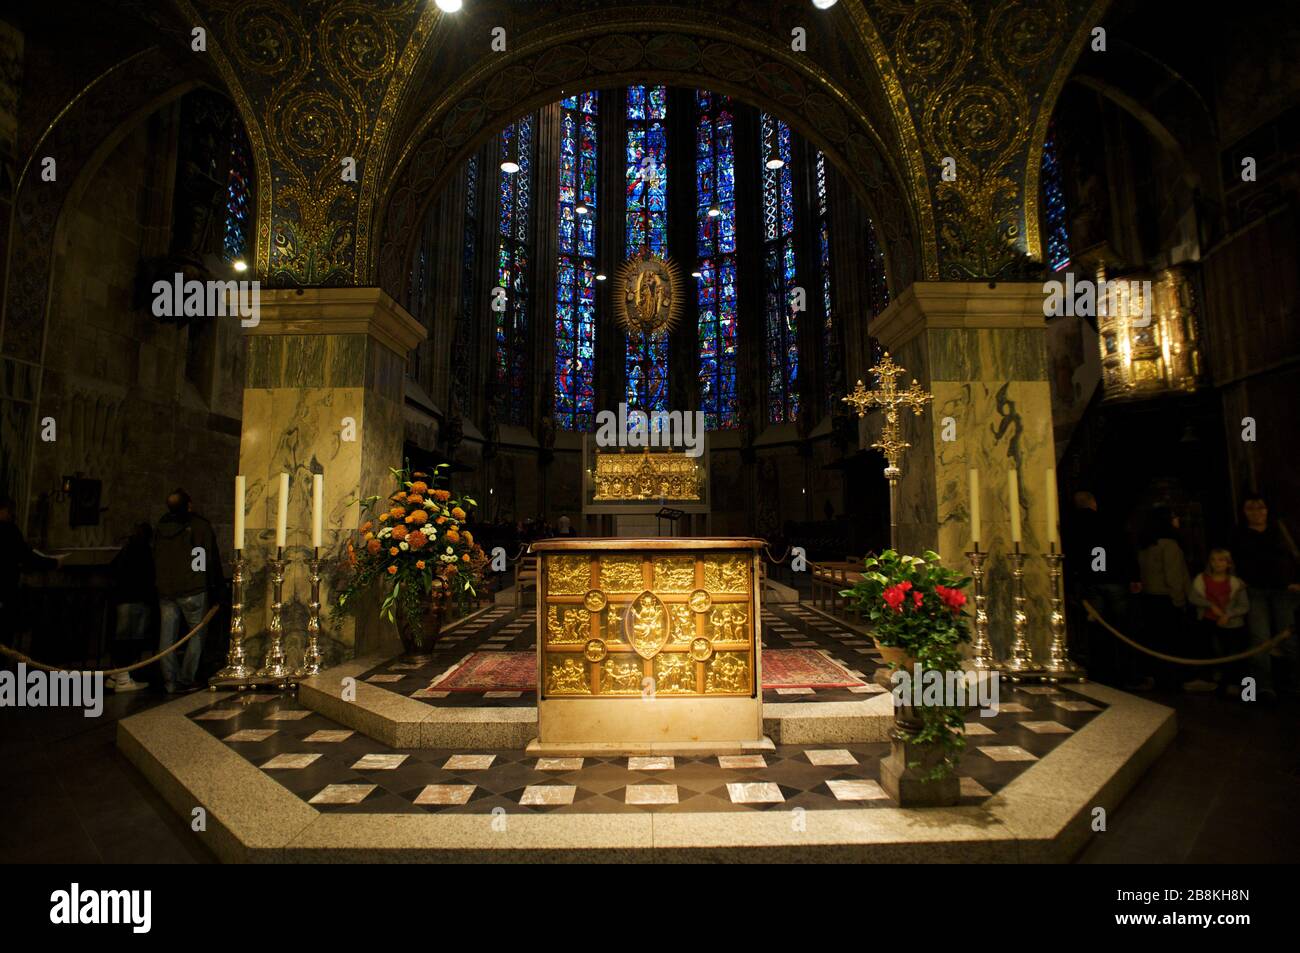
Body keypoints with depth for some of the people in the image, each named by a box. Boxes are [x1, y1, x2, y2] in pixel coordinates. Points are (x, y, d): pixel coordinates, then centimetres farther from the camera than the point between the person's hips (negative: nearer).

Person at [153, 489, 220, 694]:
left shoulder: (160, 528, 9)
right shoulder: (200, 525, -5)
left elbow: (155, 559, 16)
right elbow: (212, 558, -3)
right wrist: (215, 583, 7)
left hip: (165, 590, 5)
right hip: (192, 590, -5)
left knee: (167, 635, 7)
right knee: (197, 633, 5)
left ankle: (170, 682, 9)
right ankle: (186, 680, 0)